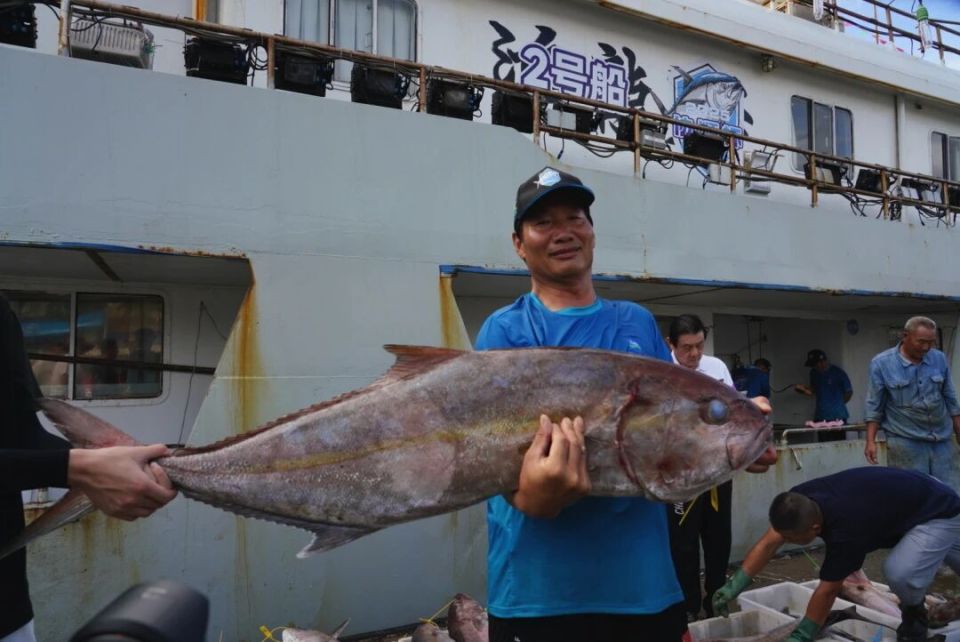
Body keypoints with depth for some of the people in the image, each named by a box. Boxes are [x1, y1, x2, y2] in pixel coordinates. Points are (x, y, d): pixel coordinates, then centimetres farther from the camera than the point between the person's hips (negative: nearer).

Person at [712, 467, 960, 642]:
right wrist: (735, 585, -18)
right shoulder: (799, 500, -20)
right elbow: (768, 543, -13)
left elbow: (828, 590, -29)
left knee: (899, 572, -29)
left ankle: (915, 615, 3)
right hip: (913, 496, 8)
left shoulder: (845, 528, -39)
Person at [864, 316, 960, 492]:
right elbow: (874, 406, -4)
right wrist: (871, 441, -9)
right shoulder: (881, 363, -7)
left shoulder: (939, 359, 5)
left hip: (942, 440, 4)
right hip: (905, 442, -4)